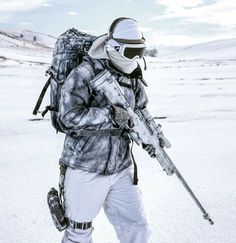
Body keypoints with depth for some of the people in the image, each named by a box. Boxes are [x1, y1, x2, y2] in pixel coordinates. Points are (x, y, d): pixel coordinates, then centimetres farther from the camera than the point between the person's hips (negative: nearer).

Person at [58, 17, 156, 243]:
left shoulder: (134, 80, 6)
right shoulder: (84, 74, -15)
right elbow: (68, 118, -24)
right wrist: (111, 115, -28)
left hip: (121, 170, 6)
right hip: (86, 171, -5)